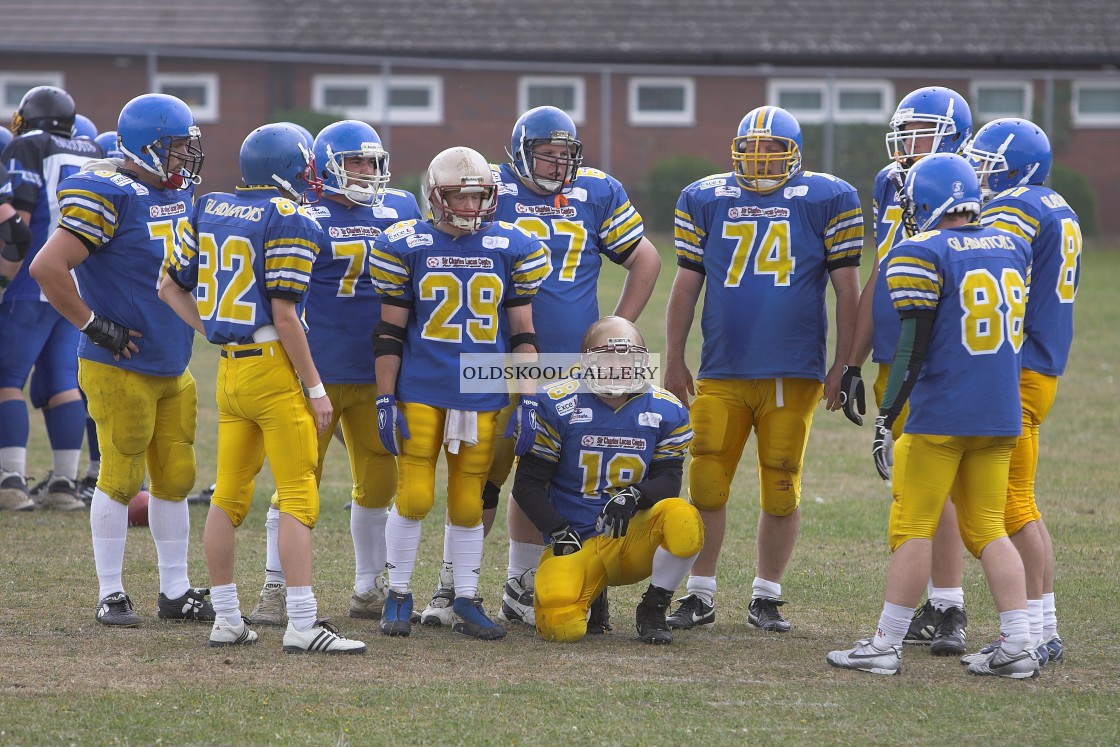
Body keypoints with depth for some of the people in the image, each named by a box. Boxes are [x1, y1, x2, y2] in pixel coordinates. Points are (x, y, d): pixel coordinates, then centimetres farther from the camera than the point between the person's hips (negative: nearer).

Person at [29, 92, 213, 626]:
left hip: (173, 368, 8)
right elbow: (47, 268, -22)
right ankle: (111, 595, 7)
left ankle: (176, 591, 19)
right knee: (121, 479, -2)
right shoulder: (111, 198, -16)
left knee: (174, 480, 11)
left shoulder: (180, 196, 10)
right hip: (121, 369, -8)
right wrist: (94, 326, -17)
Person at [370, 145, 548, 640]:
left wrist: (527, 402, 2)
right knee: (414, 498, -4)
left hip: (482, 397, 2)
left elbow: (523, 333, 7)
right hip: (419, 393, -2)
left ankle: (466, 603, 16)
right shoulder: (406, 246, -1)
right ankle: (399, 596, 11)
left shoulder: (512, 249, 4)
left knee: (468, 504, 6)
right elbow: (390, 332, 2)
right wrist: (385, 400, -3)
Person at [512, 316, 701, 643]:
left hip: (633, 537, 1)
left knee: (683, 520, -33)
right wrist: (559, 533, -13)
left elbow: (669, 481, 0)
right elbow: (528, 484, -1)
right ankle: (589, 595, 14)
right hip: (575, 542, -1)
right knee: (562, 628, -27)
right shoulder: (558, 406, -5)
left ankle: (653, 609, -6)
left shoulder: (665, 411, 2)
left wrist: (633, 496, -22)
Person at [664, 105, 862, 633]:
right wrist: (674, 361, 10)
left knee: (781, 489, 3)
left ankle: (766, 597, 15)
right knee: (706, 486, -1)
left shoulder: (825, 201, 2)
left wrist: (843, 365, 0)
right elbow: (686, 286, 13)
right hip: (721, 372, 2)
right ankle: (700, 596, 10)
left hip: (792, 374, -2)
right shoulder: (706, 200, 9)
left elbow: (847, 289, 4)